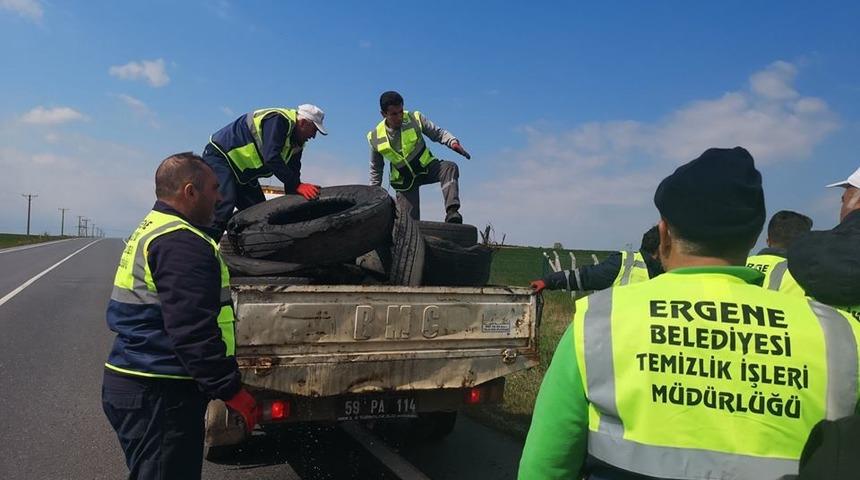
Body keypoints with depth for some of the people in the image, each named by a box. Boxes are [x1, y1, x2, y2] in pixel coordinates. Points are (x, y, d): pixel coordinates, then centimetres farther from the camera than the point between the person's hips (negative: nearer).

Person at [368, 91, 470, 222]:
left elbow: (438, 133, -4)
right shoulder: (375, 138, -10)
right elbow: (376, 169, 5)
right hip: (404, 180, 0)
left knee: (450, 167, -31)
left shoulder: (415, 119, -13)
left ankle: (452, 211, -43)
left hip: (427, 168, 0)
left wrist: (453, 142, -25)